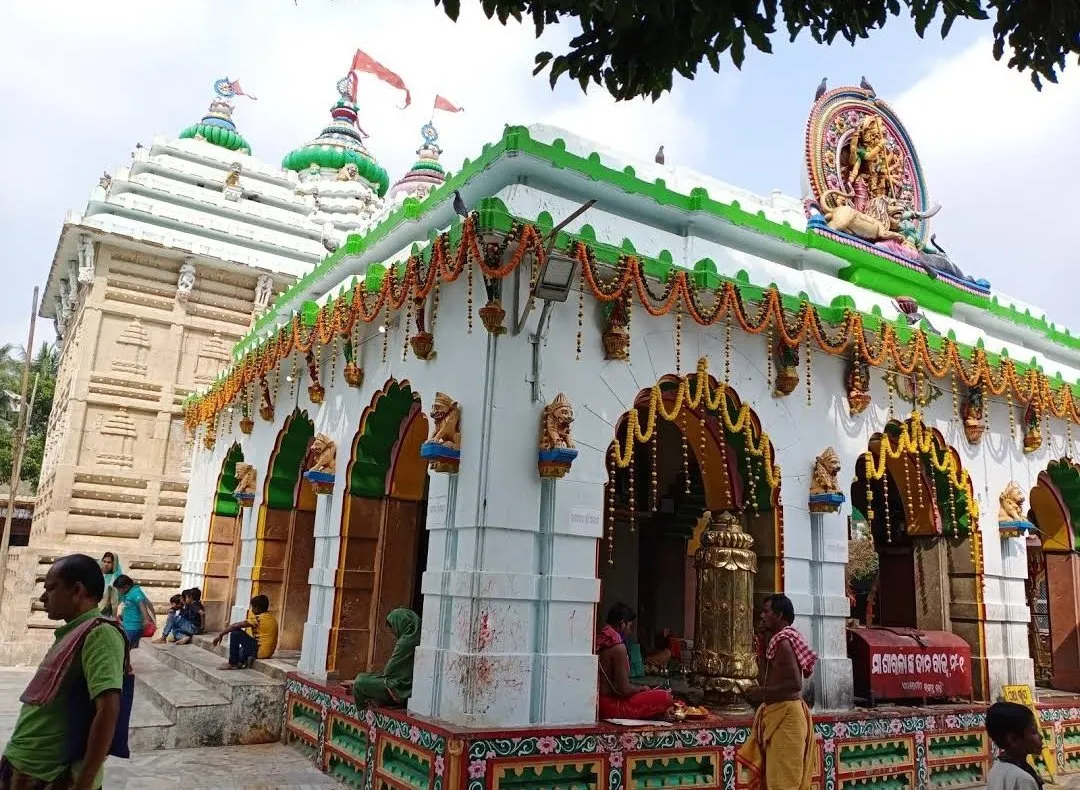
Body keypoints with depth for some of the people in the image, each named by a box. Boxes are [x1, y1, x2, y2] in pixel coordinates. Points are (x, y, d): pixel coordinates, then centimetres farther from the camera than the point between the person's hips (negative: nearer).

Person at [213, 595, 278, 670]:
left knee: (235, 633, -3)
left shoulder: (259, 618, -14)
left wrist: (220, 635, -4)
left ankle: (232, 664, 1)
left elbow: (236, 626, -12)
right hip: (269, 653, 9)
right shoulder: (272, 618, 12)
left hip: (260, 651, -9)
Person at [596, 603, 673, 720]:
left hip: (598, 703, 10)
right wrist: (642, 688, 0)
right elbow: (623, 689, -20)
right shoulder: (618, 647, -19)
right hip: (610, 706, -10)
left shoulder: (600, 640, 8)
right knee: (665, 697, -14)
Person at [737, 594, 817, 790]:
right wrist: (763, 642, 11)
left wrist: (762, 692, -15)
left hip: (786, 715, -10)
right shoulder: (778, 641, 14)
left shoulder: (783, 642, -16)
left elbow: (795, 684, -24)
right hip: (778, 713, 10)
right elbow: (764, 678, 14)